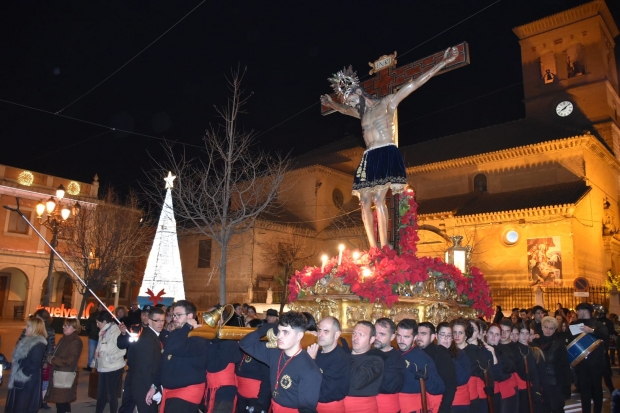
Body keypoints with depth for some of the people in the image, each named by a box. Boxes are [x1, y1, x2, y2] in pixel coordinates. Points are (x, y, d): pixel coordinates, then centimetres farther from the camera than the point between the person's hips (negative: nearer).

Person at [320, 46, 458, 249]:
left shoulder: (387, 102, 3)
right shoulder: (362, 113, 22)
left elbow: (414, 84, 0)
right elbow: (343, 109, 45)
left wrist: (443, 62, -2)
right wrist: (331, 103, 54)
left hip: (386, 155, -7)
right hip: (369, 158, 7)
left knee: (378, 199, -19)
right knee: (365, 203, -2)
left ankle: (384, 248, -18)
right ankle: (373, 249, -1)